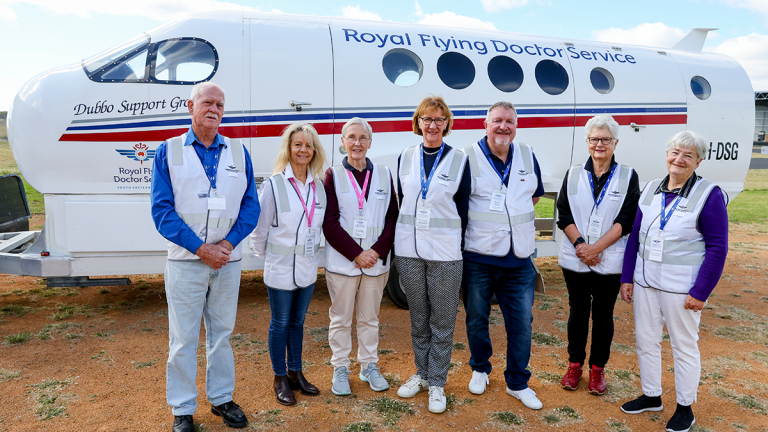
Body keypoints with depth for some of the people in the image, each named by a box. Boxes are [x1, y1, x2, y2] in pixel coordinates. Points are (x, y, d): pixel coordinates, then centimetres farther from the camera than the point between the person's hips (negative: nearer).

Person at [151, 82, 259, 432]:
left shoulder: (238, 152, 6)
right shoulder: (169, 151, 0)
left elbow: (250, 206, 3)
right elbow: (162, 210, -6)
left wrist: (228, 243, -12)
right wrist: (201, 248, -15)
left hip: (228, 261, 2)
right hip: (185, 260, -2)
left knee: (222, 333, 14)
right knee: (183, 338, 5)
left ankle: (221, 398, 30)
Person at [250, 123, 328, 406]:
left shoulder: (319, 186, 3)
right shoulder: (274, 185, -12)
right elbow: (259, 228, -7)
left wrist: (312, 253, 10)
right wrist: (267, 257, 0)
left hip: (308, 269, 5)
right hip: (281, 270, -4)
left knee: (298, 322, 17)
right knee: (280, 324, 9)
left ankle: (296, 373, 31)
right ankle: (280, 379, 23)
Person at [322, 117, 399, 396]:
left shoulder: (384, 175, 6)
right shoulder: (333, 175, -1)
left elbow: (392, 217, 4)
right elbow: (329, 222, -7)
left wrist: (378, 251, -10)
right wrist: (356, 254, -13)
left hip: (376, 262, 2)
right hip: (341, 261, -2)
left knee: (369, 318, 14)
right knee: (341, 318, 8)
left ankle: (369, 366, 29)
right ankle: (340, 369, 24)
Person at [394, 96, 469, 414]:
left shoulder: (459, 160, -1)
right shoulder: (405, 158, 7)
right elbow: (402, 202, 13)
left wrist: (455, 243, 1)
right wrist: (405, 239, 11)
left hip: (445, 253, -2)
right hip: (408, 251, 3)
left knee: (442, 322, 6)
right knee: (418, 319, 15)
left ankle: (437, 383, 20)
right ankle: (422, 375, 31)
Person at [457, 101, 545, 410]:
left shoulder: (528, 156, 7)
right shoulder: (468, 157, -7)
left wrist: (517, 219, 11)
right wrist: (484, 222, -2)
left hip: (519, 259, 3)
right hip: (478, 258, -3)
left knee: (521, 323, 7)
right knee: (477, 319, 12)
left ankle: (518, 383, 25)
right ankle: (480, 369, 37)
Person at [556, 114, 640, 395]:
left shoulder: (628, 176, 2)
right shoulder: (573, 175, 6)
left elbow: (627, 219, -6)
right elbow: (564, 214, 0)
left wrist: (596, 247, -15)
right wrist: (580, 244, -14)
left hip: (610, 263, -1)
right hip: (575, 260, 1)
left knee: (603, 314, 8)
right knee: (578, 312, 11)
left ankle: (598, 368, 24)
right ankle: (575, 365, 26)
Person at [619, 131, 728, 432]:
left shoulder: (709, 195, -10)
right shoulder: (652, 190, 5)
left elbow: (717, 248, -11)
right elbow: (635, 236, 9)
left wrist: (700, 292, -14)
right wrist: (627, 277, 6)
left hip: (681, 287, -5)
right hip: (645, 281, 5)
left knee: (684, 345, 8)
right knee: (645, 340, 14)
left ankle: (685, 407, 25)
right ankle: (651, 396, 32)